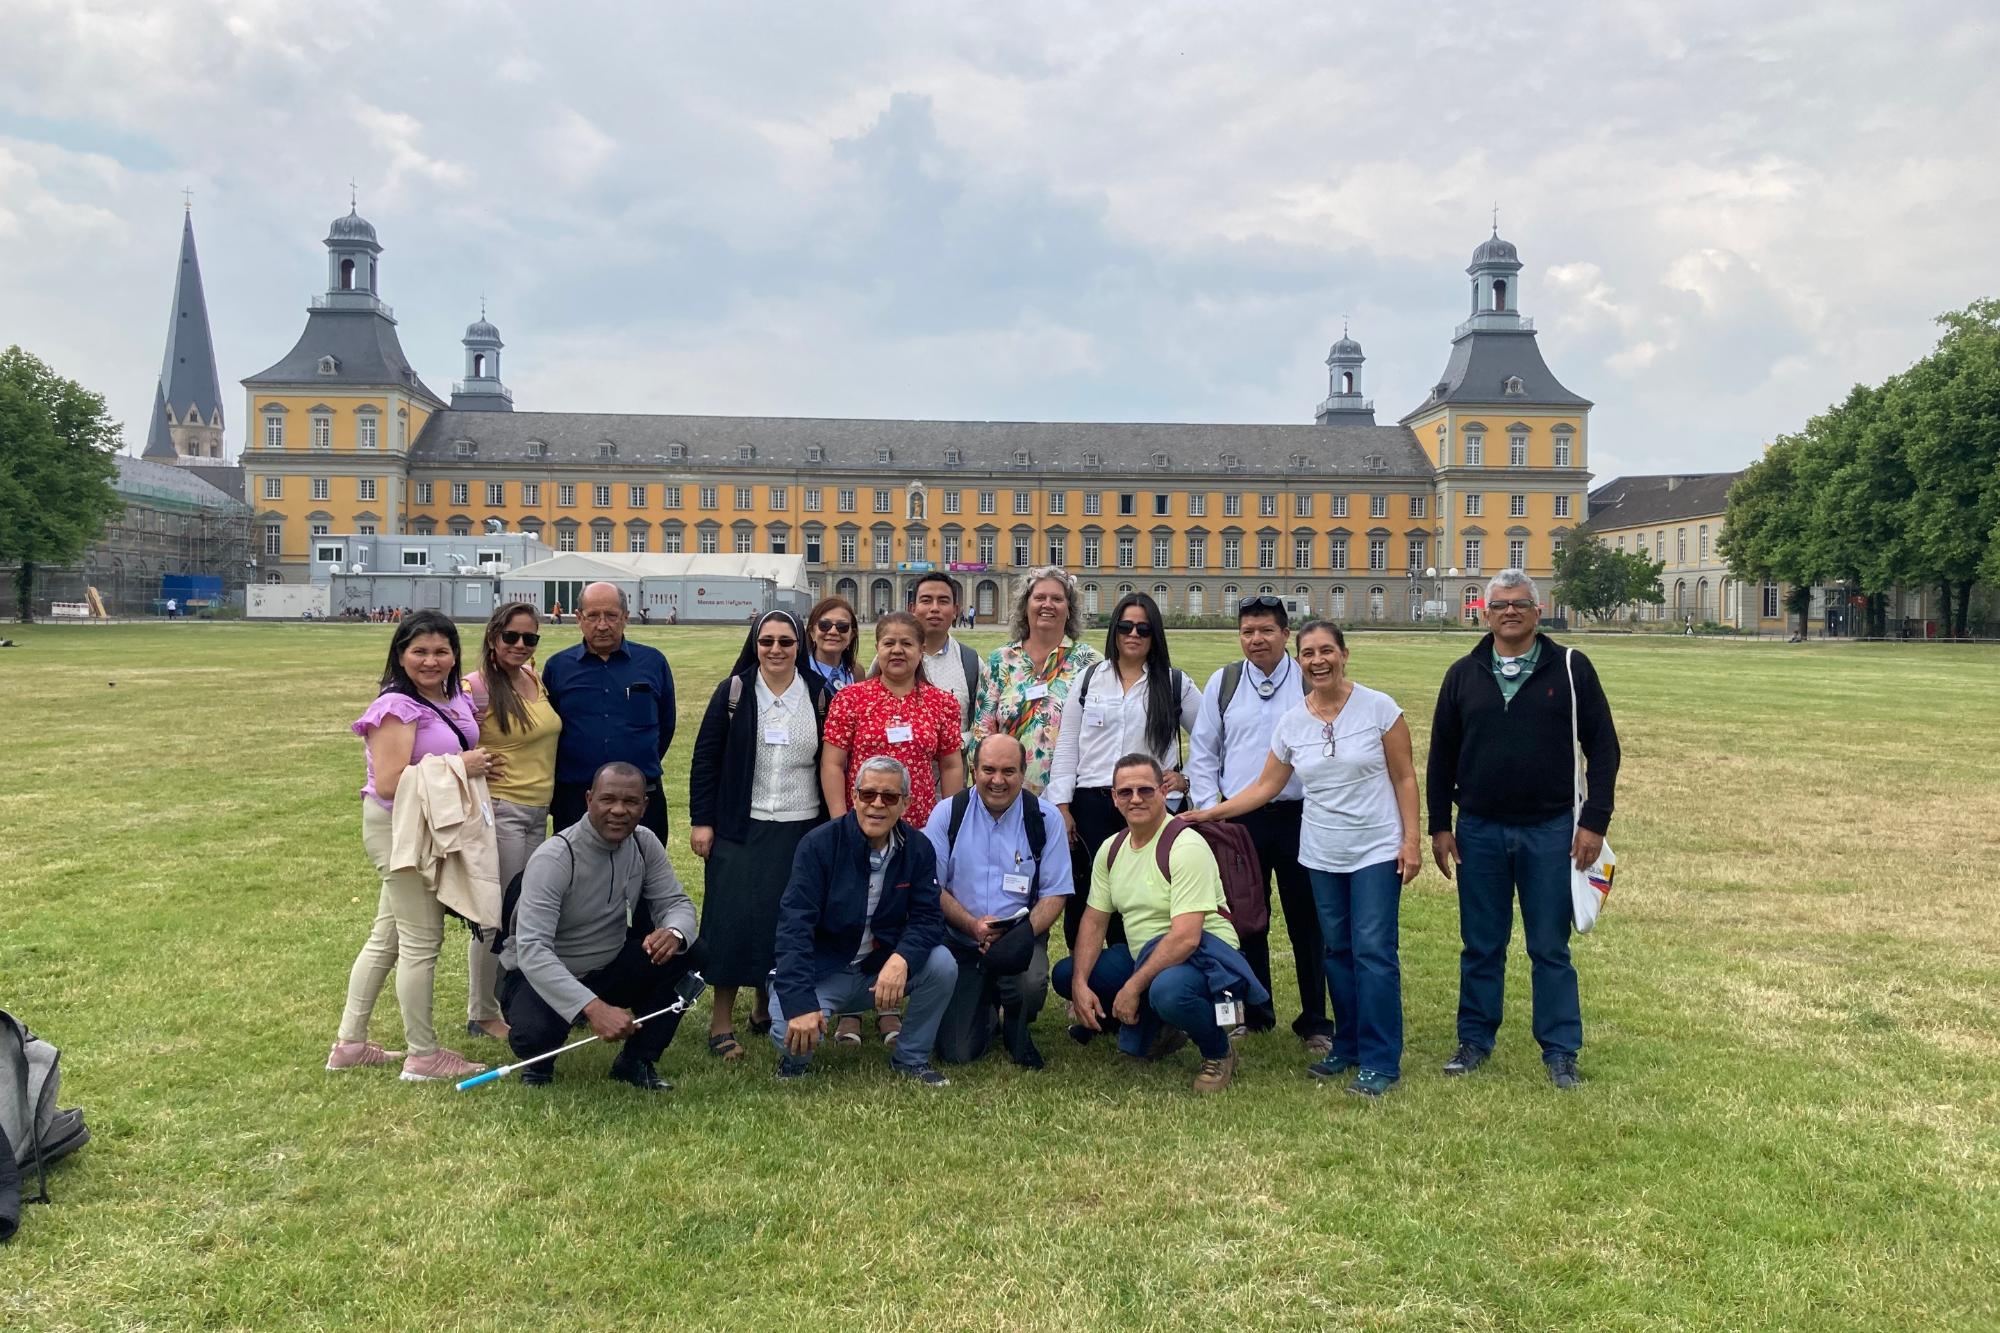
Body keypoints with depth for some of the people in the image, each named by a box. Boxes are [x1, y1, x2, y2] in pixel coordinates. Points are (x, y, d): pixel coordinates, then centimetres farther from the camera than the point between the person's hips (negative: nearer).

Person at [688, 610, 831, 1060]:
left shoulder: (820, 695, 3)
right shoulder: (733, 692, 0)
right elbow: (705, 758, 1)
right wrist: (700, 820, -4)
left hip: (802, 829, 2)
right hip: (741, 829, -2)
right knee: (734, 921, -3)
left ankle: (766, 1007, 24)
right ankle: (721, 1021, 6)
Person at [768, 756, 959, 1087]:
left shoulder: (918, 849, -4)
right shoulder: (819, 845, -15)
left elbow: (927, 919, -9)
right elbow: (794, 926, -23)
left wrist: (901, 959, -33)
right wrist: (800, 1004, -35)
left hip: (883, 969, 3)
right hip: (823, 970, -3)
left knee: (942, 965, -22)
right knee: (791, 1032, -30)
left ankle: (911, 1057, 3)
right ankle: (796, 1057, 11)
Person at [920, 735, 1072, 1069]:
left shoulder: (1045, 817, -2)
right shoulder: (947, 814, -2)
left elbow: (1056, 892, -2)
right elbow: (932, 887, -2)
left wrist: (1021, 934, -19)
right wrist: (973, 925, -18)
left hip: (1021, 939, 0)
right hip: (959, 942, 1)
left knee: (1031, 982, -36)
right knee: (956, 1053, -10)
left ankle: (1017, 1031, 2)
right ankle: (987, 1011, 27)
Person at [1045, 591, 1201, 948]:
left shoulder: (1176, 684, 6)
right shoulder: (1088, 679, 9)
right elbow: (1066, 747, 7)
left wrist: (1188, 779, 3)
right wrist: (1062, 806, 1)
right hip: (1091, 806, 1)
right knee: (1084, 903, 2)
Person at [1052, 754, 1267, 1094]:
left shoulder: (1186, 846, -19)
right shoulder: (1111, 849, 5)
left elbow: (1186, 938, -26)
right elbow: (1094, 921, 6)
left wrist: (1133, 987, -24)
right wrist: (1080, 984, -9)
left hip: (1203, 956, -8)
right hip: (1143, 957, 8)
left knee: (1167, 989, -39)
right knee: (1065, 974, -4)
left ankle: (1219, 1052, -6)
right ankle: (1157, 1029, 12)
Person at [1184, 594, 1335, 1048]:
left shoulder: (1312, 683, 0)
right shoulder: (1223, 683, 6)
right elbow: (1202, 754, 10)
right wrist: (1209, 812, 2)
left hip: (1299, 817, -2)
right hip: (1239, 819, 2)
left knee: (1307, 923, 4)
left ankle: (1315, 1023, 15)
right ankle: (1253, 1012, 24)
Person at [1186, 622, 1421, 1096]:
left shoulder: (1379, 708, -7)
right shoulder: (1290, 723, 2)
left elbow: (1404, 777, -3)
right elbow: (1266, 786, 8)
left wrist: (1411, 840, -8)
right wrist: (1209, 813, 2)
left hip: (1377, 851, -4)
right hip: (1322, 856, 4)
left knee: (1373, 951, -6)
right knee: (1336, 951, 11)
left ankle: (1380, 1061, 2)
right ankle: (1347, 1047, 23)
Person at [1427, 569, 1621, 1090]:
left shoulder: (1570, 668, -1)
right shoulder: (1464, 675, 5)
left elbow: (1603, 748, 0)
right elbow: (1441, 756, 9)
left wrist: (1595, 821, -5)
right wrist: (1439, 826, 4)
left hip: (1550, 832, -2)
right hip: (1479, 832, 2)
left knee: (1551, 949, 5)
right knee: (1480, 947, 10)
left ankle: (1561, 1052, 15)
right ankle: (1474, 1041, 23)